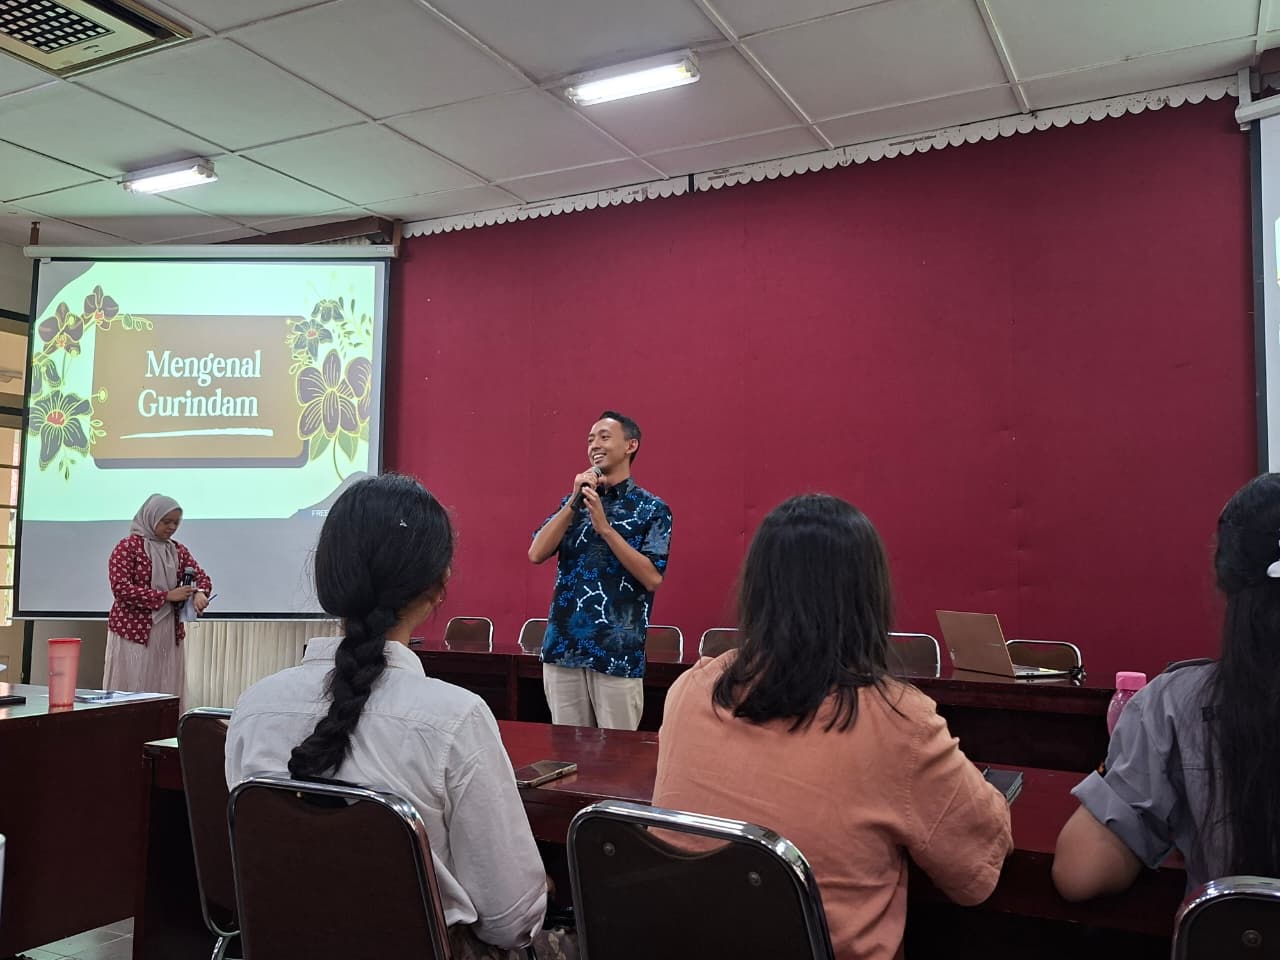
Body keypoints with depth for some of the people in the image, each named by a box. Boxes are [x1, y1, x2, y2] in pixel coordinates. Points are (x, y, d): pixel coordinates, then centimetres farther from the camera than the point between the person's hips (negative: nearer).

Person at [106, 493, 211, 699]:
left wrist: (199, 593, -14)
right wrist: (166, 595, -19)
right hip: (133, 632, -5)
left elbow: (201, 576, 10)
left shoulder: (178, 551, 11)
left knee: (166, 693, 4)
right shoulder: (128, 547, -6)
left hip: (169, 634, 5)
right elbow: (121, 589, -15)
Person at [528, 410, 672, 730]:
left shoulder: (653, 509, -2)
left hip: (618, 652, -4)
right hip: (563, 646, 4)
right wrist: (574, 501, -9)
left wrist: (605, 527, -17)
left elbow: (652, 578, -13)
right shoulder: (573, 501, 11)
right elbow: (536, 554, -1)